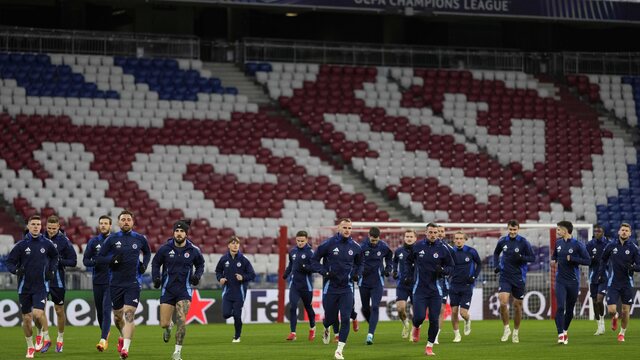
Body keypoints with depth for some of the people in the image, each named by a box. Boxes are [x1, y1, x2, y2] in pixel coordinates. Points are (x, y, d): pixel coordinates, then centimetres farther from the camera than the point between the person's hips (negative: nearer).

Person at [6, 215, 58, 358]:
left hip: (41, 286, -1)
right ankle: (30, 347, 25)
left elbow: (54, 256, 21)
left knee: (38, 313, -20)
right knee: (26, 318, 7)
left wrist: (52, 270, 7)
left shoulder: (47, 244, 0)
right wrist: (16, 270, -21)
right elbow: (9, 262, -2)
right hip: (24, 287, 1)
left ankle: (46, 338, 6)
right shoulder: (21, 244, -4)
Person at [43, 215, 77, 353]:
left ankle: (60, 339, 24)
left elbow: (73, 261, -5)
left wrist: (59, 260, -19)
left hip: (57, 280, -2)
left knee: (59, 310, 8)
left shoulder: (64, 241, -7)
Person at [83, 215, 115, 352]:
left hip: (111, 281, -3)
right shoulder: (93, 241, 7)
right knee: (99, 311, 12)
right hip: (97, 281, 3)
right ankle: (106, 335, 34)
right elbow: (85, 260, 5)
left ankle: (103, 340, -21)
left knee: (106, 310, -15)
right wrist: (95, 262, -15)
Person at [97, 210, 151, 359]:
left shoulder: (140, 239, 4)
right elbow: (99, 258, 2)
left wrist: (144, 265, 7)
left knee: (129, 314, -16)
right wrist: (112, 259, -16)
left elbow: (147, 252, 24)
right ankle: (125, 337, 42)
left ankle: (125, 348, -21)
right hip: (116, 284, 1)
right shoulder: (112, 239, 1)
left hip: (133, 283, -1)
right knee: (117, 316, 12)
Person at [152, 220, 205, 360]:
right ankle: (168, 328, 42)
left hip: (184, 290, -1)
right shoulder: (165, 249, -4)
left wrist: (197, 276, -3)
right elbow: (155, 263, 10)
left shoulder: (193, 250, -3)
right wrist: (156, 278, -5)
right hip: (167, 289, 1)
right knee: (163, 324, 1)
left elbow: (200, 264, 15)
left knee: (181, 320, -18)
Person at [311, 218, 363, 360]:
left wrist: (357, 274, 0)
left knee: (345, 319, -11)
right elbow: (314, 261, -1)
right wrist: (325, 272, -16)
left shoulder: (355, 247, 2)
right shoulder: (328, 244, -8)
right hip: (330, 287, -1)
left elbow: (359, 263, 19)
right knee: (331, 318, 9)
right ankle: (326, 328, 48)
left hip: (347, 288, 2)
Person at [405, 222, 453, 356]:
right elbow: (409, 261, 21)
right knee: (419, 316, -14)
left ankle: (429, 346, 14)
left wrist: (442, 270, -14)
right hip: (420, 289, 0)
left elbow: (450, 266, 6)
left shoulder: (442, 249, -2)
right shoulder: (417, 247, 2)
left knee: (434, 320, -3)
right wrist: (409, 276, 13)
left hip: (435, 289, 0)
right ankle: (416, 328, 23)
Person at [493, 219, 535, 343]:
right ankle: (506, 328, 2)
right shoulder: (503, 241, 2)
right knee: (503, 303, -16)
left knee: (517, 305, 7)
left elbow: (532, 258, -4)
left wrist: (521, 257, -21)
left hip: (519, 278, -1)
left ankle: (516, 332, 24)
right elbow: (496, 253, 21)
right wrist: (496, 266, 6)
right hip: (505, 277, 1)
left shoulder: (523, 242, -7)